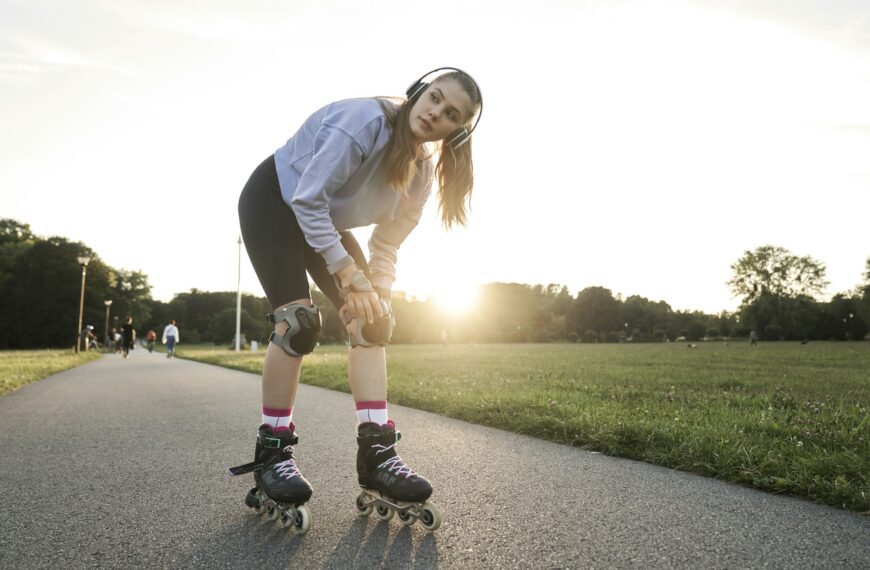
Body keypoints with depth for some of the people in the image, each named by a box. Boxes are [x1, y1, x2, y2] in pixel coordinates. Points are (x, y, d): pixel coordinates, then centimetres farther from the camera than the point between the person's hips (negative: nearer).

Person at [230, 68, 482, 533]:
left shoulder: (424, 168, -8)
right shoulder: (365, 120, -30)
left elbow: (387, 241, -2)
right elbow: (308, 200, -30)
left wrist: (376, 295, -15)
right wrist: (351, 276, -30)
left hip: (326, 222, 7)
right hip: (274, 202, -7)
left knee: (372, 322, -7)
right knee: (299, 323, -21)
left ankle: (376, 455, -7)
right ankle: (272, 455, -5)